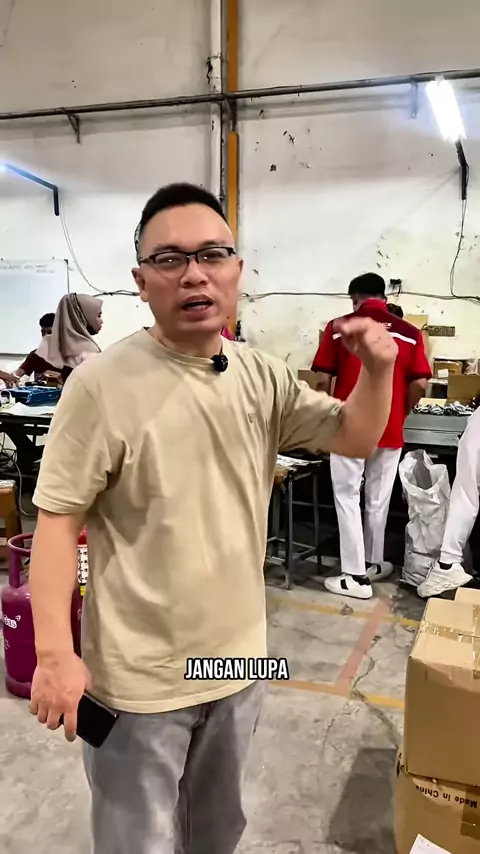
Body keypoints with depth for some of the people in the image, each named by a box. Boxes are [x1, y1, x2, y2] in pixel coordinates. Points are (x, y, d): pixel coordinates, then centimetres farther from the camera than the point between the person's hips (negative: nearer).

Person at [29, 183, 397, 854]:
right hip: (139, 677, -5)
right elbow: (58, 519, -16)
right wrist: (54, 651, -19)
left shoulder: (262, 376, -2)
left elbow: (354, 439, 6)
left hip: (238, 658, 6)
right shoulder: (102, 384, -20)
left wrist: (377, 372, -13)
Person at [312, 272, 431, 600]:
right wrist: (400, 414, 14)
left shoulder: (338, 327, -4)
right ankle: (374, 564, 30)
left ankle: (356, 576, 7)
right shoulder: (409, 333, 1)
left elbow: (323, 380, -6)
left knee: (348, 500, 6)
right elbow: (420, 385, -3)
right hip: (390, 432, 3)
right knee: (378, 501, 16)